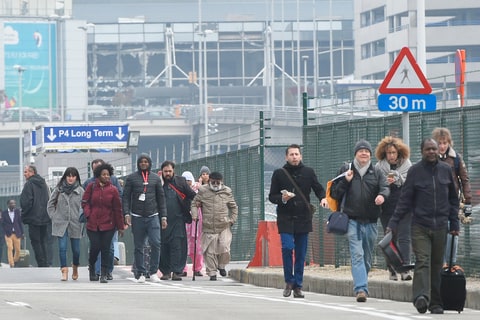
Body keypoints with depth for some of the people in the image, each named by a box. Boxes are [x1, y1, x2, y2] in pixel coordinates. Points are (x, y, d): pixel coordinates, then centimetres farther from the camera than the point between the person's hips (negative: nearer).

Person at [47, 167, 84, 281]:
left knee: (76, 249, 7)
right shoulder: (58, 189, 3)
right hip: (61, 224, 0)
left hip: (75, 224, 0)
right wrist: (53, 217, 2)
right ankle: (64, 271, -10)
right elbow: (50, 205, 10)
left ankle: (75, 269, 31)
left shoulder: (80, 191, 1)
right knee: (62, 248, -10)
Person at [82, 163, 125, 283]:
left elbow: (118, 209, 4)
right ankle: (92, 269, 25)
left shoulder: (113, 189, 1)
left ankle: (104, 274, 4)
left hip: (108, 224, 0)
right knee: (95, 247, -3)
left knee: (105, 249, -2)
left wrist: (120, 227, 5)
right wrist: (88, 214, -10)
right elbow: (84, 202, 8)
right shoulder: (91, 187, 2)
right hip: (93, 224, 0)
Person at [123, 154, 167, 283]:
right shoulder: (131, 178, 6)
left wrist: (163, 217, 9)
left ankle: (153, 271, -3)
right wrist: (126, 213, -9)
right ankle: (140, 273, 9)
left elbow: (161, 198, 14)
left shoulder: (155, 178, 11)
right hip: (137, 217, -1)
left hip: (153, 216, 1)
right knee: (138, 246, 3)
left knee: (155, 243, -13)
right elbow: (126, 197, 3)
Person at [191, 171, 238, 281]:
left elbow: (234, 207, 17)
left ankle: (221, 266, 17)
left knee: (224, 249, -11)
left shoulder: (227, 192, 7)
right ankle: (212, 273, 10)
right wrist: (194, 215, -2)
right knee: (210, 251, -1)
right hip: (208, 227, 0)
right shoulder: (203, 191, 4)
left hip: (224, 227, 0)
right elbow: (194, 203, 13)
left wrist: (232, 220, 8)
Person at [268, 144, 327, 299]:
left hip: (303, 218, 2)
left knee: (301, 252, 3)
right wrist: (282, 199, -14)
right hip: (285, 218, -2)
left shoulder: (308, 172, 7)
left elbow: (318, 189, 13)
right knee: (287, 247, -16)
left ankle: (298, 286, 10)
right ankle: (289, 281, 1)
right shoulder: (279, 174, 4)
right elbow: (272, 196, 7)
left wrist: (323, 198, -10)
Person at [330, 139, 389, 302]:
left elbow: (385, 187, -5)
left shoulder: (376, 173, 10)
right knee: (357, 255, -16)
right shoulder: (345, 171, 8)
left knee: (367, 258, 11)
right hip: (353, 221, -3)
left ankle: (361, 286, 26)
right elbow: (335, 194, 9)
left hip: (371, 222, 3)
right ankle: (361, 289, -25)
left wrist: (382, 195, -28)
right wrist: (345, 181, -8)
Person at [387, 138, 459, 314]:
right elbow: (405, 199, 0)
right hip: (420, 226, -3)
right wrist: (393, 223, -6)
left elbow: (453, 199, 16)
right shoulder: (415, 171, 0)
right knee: (422, 261, -16)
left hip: (440, 227, 3)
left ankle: (436, 302, 10)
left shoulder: (446, 170, 9)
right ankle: (421, 297, -28)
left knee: (437, 264, 5)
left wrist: (454, 223, 11)